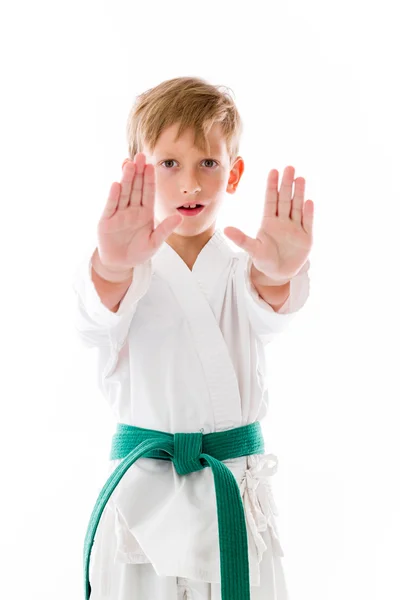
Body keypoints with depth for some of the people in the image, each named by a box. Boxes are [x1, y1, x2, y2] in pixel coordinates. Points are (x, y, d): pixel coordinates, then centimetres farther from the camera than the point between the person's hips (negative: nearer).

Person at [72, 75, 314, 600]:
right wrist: (115, 266, -47)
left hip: (236, 497, 1)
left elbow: (269, 307, -20)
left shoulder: (242, 267, 2)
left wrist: (278, 272, -45)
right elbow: (102, 319, -24)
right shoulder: (125, 272, -2)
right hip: (143, 496, -1)